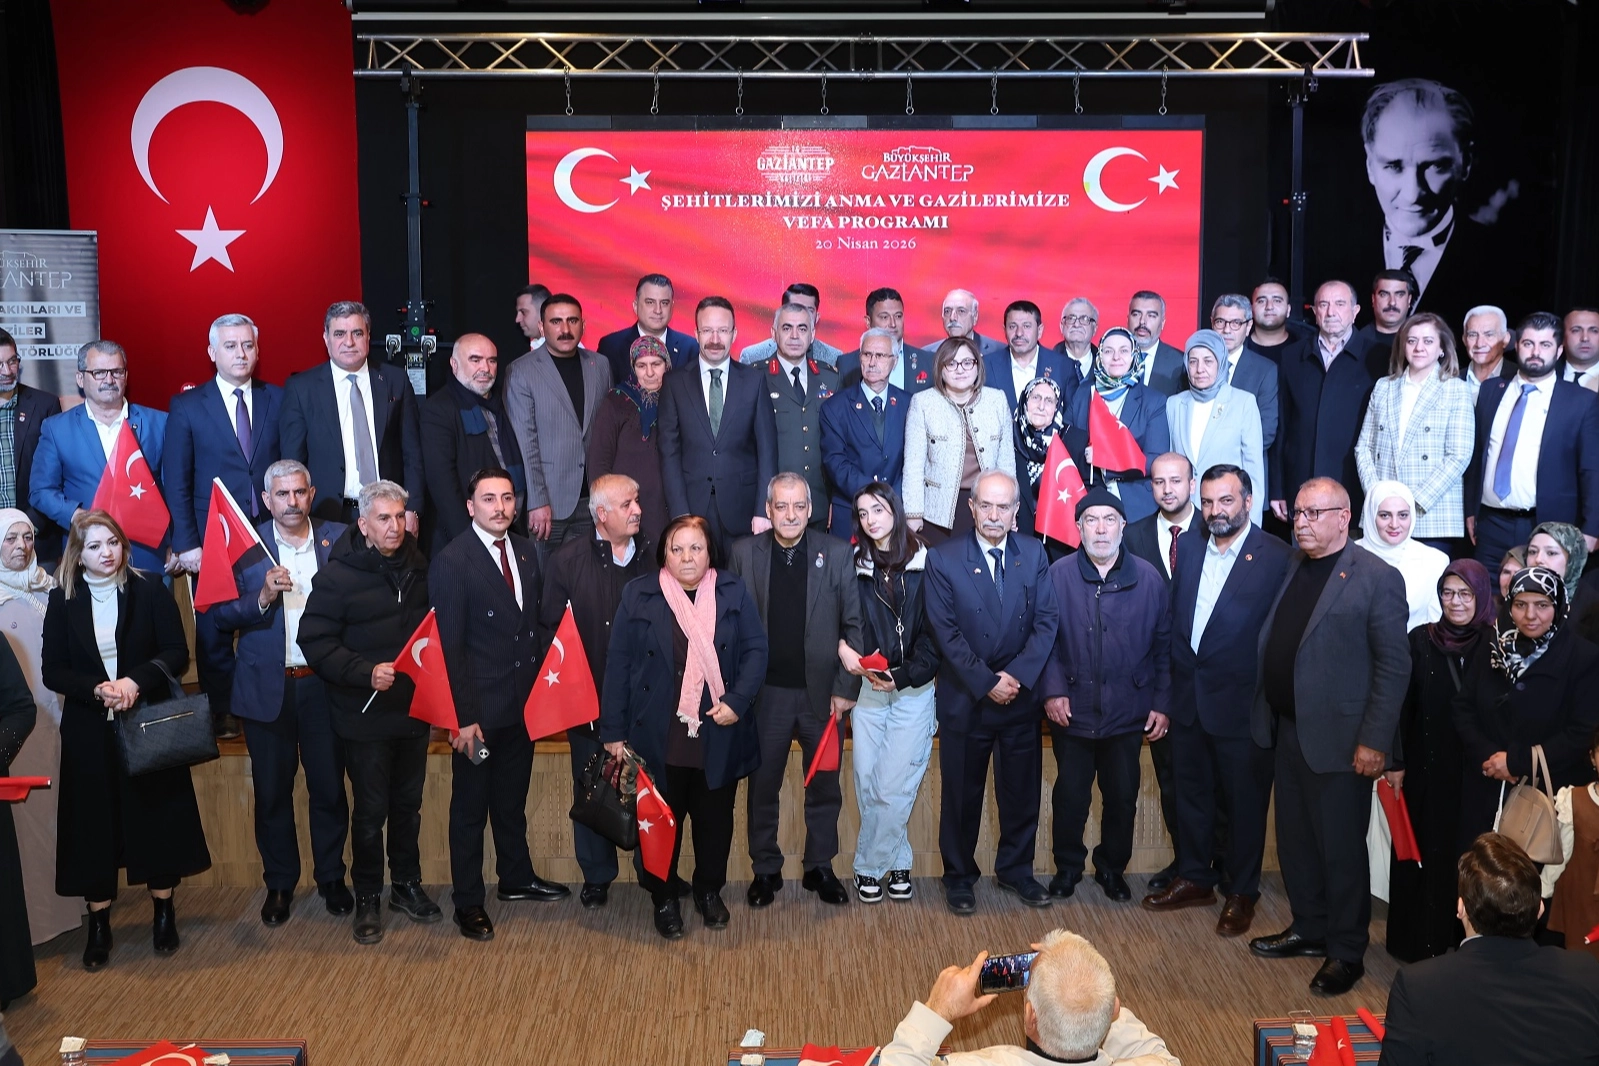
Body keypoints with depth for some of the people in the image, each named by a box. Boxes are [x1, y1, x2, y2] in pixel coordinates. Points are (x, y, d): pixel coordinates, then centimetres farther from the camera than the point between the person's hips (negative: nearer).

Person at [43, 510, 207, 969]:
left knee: (157, 816, 5)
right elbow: (51, 671, -1)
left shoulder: (150, 591, -2)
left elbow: (178, 655, -6)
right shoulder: (63, 601, 1)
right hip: (89, 732, 1)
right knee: (94, 824, 4)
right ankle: (98, 924, 16)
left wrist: (136, 681, -22)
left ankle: (163, 911, 21)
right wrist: (96, 689, -18)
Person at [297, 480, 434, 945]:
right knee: (371, 811, 6)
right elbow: (315, 641, -15)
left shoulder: (418, 566, 3)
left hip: (414, 709, 5)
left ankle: (407, 885, 33)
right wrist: (366, 672, -25)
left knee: (408, 805, 17)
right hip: (366, 715, -4)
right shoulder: (338, 574, -12)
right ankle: (368, 898, 22)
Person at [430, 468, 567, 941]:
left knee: (513, 799, 22)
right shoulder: (452, 562, -15)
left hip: (523, 705, 6)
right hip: (480, 710, -6)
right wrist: (464, 718, -18)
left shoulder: (526, 552, 5)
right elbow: (451, 647, -16)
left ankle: (516, 877, 38)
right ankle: (468, 902, 21)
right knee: (470, 807, 9)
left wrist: (541, 686, 2)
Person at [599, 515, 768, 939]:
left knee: (715, 820, 14)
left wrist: (737, 701, -16)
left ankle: (710, 890, 35)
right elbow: (618, 663, -3)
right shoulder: (638, 595, -2)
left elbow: (755, 650, -1)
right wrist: (613, 731, -5)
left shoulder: (733, 592, 1)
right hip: (658, 737, -1)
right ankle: (663, 898, 29)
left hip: (718, 737, 1)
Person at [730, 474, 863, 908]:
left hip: (822, 691, 0)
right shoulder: (744, 553, -3)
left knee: (824, 785, 12)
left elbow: (854, 624, -2)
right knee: (762, 785, 11)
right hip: (766, 691, 0)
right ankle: (765, 869, 27)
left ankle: (820, 867, 28)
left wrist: (845, 688, -6)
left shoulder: (837, 553, -4)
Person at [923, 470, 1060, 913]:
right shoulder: (942, 558, -7)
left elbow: (1047, 621, -2)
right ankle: (958, 875, 25)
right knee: (961, 793, 8)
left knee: (1022, 790, 12)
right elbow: (945, 631, -10)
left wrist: (1017, 675, -14)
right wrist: (986, 682, -15)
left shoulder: (1034, 554, 2)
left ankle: (1016, 869, 30)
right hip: (964, 698, -2)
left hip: (1021, 696, 3)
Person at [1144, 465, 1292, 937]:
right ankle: (1194, 879, 33)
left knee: (1244, 801, 8)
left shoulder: (1277, 557, -11)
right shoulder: (1189, 549, 6)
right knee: (1191, 793, 17)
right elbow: (1174, 618, 9)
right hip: (1188, 698, 5)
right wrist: (1171, 684, 6)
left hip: (1242, 702, -5)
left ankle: (1241, 892, 23)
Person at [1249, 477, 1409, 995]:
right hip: (1286, 731, 7)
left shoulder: (1377, 578, -11)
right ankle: (1309, 928, 34)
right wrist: (1266, 715, 5)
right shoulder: (1289, 566, 9)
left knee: (1341, 848, 5)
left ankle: (1346, 952, 19)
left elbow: (1394, 667, -12)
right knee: (1294, 839, 17)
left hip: (1337, 739, -7)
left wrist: (1374, 742, -16)